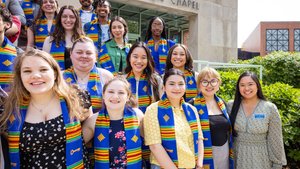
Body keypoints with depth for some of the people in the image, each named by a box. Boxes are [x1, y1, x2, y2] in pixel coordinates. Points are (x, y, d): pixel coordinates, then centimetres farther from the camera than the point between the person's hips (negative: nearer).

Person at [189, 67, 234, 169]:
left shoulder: (222, 103, 6)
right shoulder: (192, 105, -12)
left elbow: (228, 130, 15)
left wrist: (231, 153, 15)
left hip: (224, 153, 6)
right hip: (204, 155, -5)